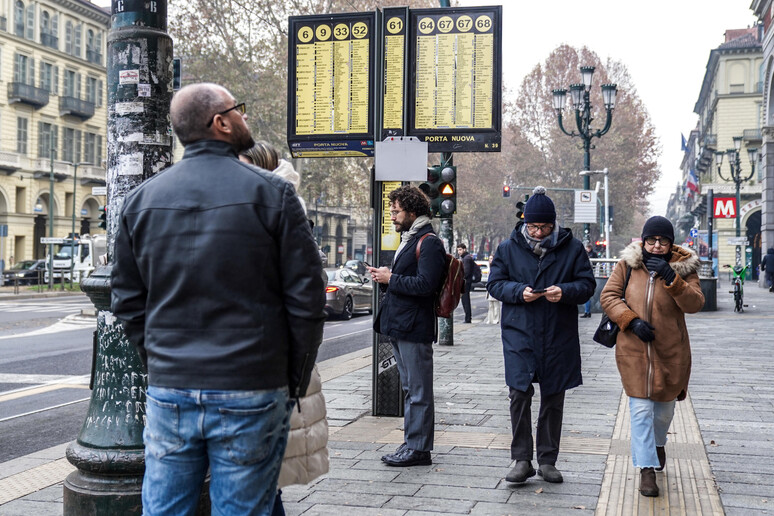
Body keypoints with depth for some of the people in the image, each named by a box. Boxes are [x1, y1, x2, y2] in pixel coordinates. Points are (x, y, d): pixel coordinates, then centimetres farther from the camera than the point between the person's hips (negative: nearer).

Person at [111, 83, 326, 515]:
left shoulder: (142, 199, 6)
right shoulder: (271, 193, -6)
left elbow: (128, 301, 11)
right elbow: (306, 297, -6)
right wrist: (296, 381, 3)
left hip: (168, 393, 4)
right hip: (250, 396, -3)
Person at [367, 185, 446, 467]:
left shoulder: (429, 242, -12)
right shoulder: (408, 239, 20)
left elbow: (425, 284, -22)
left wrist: (391, 278, -15)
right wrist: (384, 278, 6)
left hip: (414, 327, -10)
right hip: (399, 326, 10)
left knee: (418, 391, -4)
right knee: (410, 388, 15)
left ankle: (418, 448, 2)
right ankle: (411, 444, 22)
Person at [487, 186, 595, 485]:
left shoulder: (572, 248, 2)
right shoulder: (509, 248, 3)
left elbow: (587, 285, 3)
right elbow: (494, 284, 4)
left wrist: (565, 291, -18)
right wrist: (519, 292, -15)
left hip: (559, 337, 1)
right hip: (519, 334, -1)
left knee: (553, 399, 8)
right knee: (519, 395, -7)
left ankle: (547, 460, 19)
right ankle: (521, 460, 3)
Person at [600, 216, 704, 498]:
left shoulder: (684, 267, -1)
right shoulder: (628, 264, 0)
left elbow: (695, 303, -13)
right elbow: (608, 296, -1)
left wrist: (671, 277, -26)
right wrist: (631, 320, -15)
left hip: (670, 350, 1)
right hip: (634, 349, -1)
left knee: (664, 404, 18)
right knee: (640, 408, -7)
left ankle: (658, 443, 48)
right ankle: (647, 468, 0)